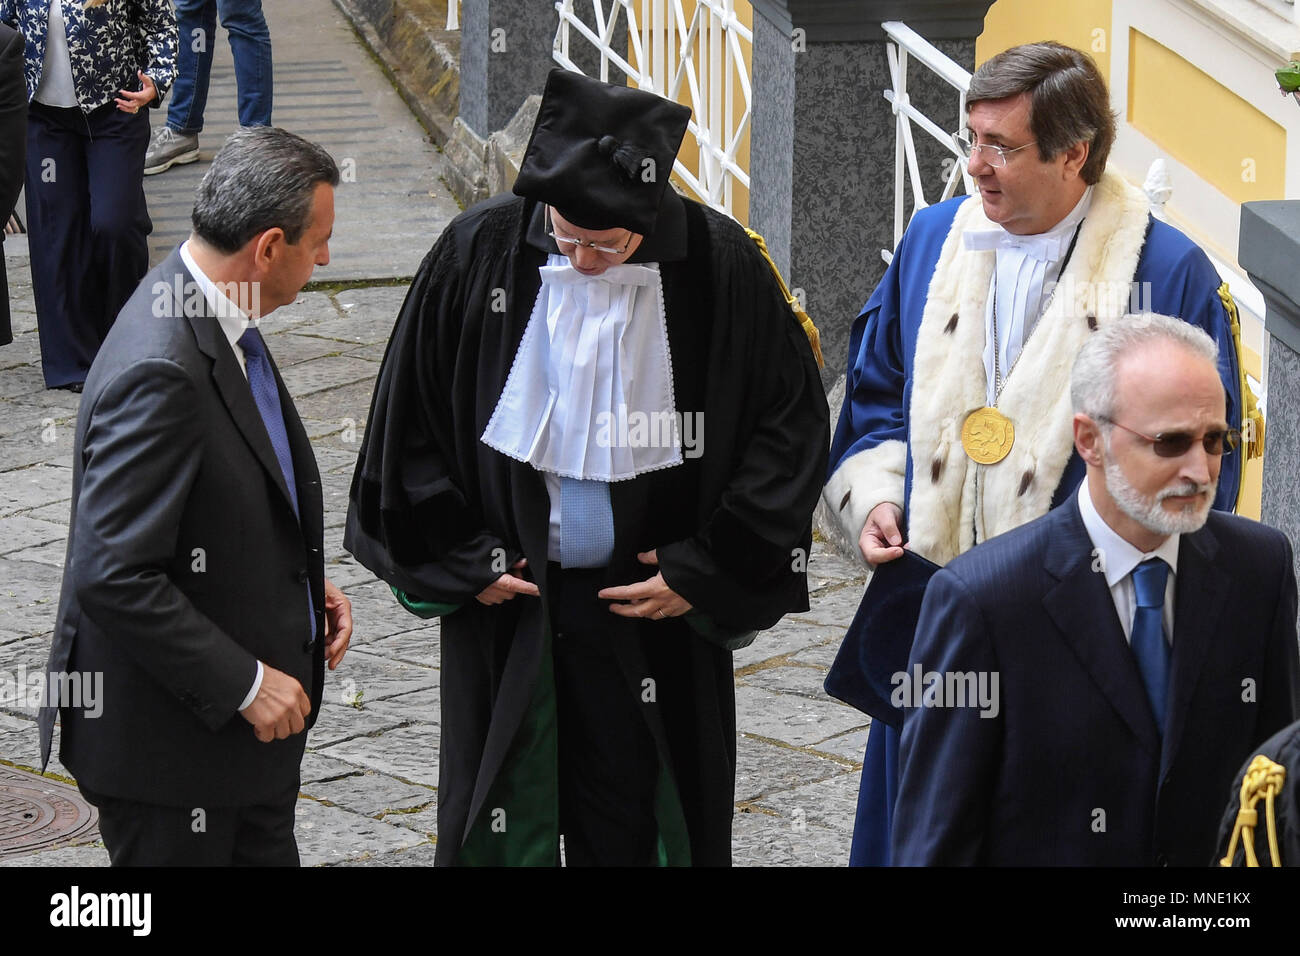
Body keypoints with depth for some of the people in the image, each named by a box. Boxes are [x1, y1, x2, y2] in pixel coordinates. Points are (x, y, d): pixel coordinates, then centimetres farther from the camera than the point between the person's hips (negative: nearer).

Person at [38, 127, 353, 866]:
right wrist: (243, 683, -22)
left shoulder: (222, 323, 3)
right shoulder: (159, 373, -28)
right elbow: (114, 578, -29)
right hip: (170, 738, -10)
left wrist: (307, 585, 4)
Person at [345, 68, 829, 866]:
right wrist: (463, 561, -1)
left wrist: (704, 572, -5)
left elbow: (793, 424, -1)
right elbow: (409, 419, 4)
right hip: (503, 600, 1)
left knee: (637, 834, 7)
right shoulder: (479, 252, -8)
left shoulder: (718, 264, -10)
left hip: (655, 612, -1)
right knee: (498, 836, 7)